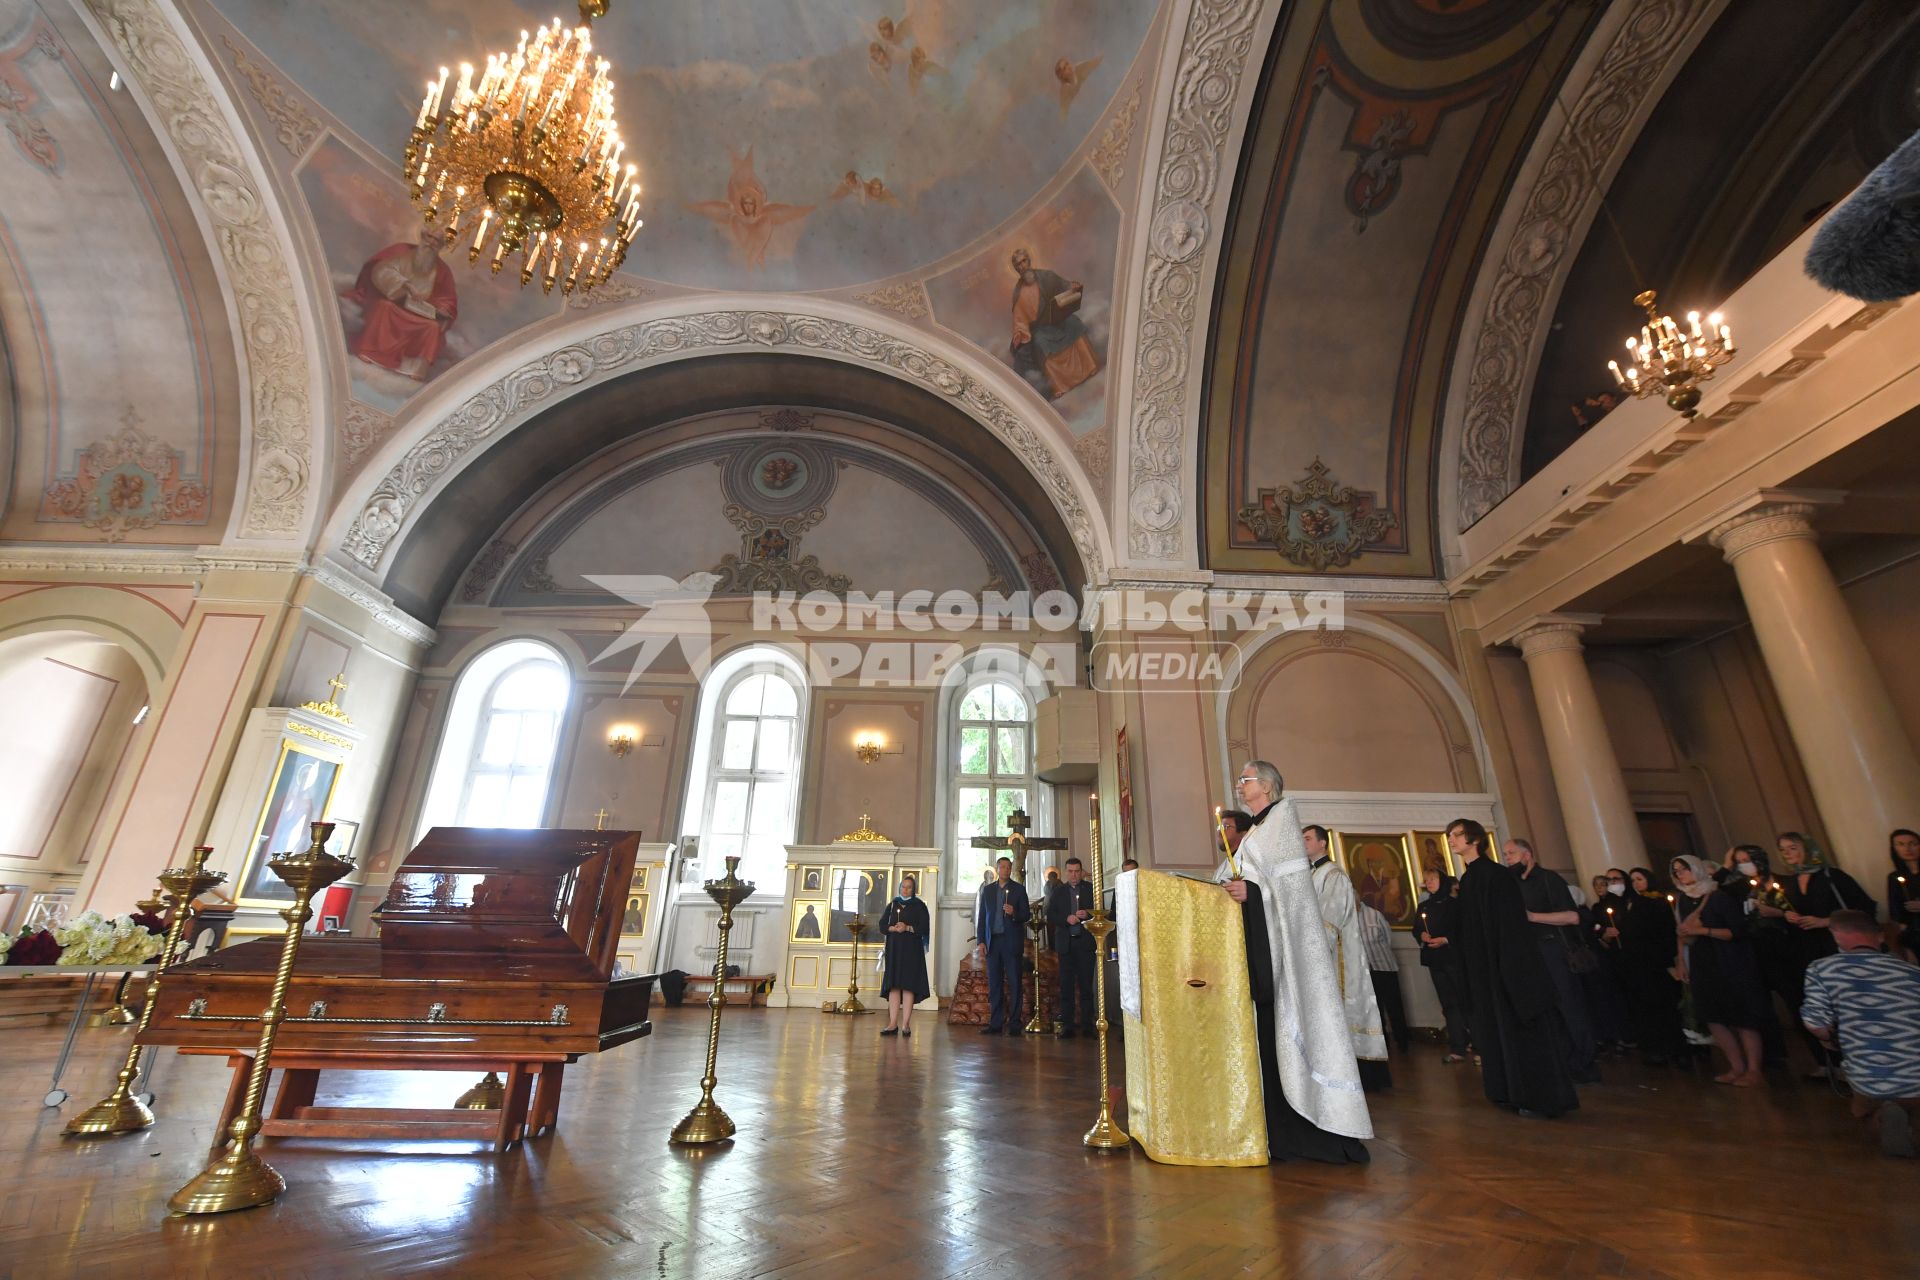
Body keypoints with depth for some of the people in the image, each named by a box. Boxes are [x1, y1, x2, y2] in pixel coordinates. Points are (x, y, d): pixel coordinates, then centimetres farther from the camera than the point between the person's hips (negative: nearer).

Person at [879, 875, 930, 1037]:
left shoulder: (919, 906, 4)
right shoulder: (892, 905, 13)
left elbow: (924, 928, -4)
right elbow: (882, 925, 7)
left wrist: (907, 928, -17)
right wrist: (894, 928, -12)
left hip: (912, 950, -3)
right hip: (894, 950, 3)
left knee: (908, 985, -7)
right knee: (893, 986, 0)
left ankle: (906, 1024, -4)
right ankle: (893, 1024, 1)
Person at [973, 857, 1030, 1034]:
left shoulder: (1019, 889, 5)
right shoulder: (987, 889, 12)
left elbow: (1026, 914, 3)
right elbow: (981, 917, 11)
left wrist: (1014, 913, -18)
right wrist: (980, 941, 3)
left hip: (1011, 941, -2)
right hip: (992, 941, 3)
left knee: (1014, 983, -2)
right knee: (994, 984, 6)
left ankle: (1014, 1024, 3)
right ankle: (995, 1023, 12)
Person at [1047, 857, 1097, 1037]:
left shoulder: (1091, 889, 6)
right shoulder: (1058, 891, 10)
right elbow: (1050, 916, 5)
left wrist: (1087, 914, -15)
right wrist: (1066, 919, -11)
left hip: (1085, 942, -1)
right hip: (1066, 943, 1)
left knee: (1086, 985, 0)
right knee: (1066, 985, 2)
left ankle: (1087, 1025, 7)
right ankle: (1067, 1025, 8)